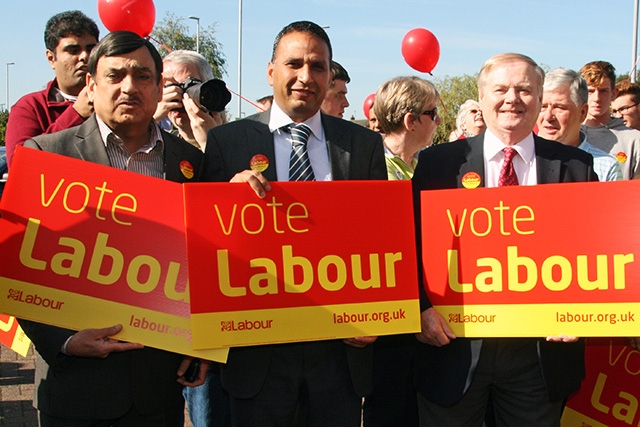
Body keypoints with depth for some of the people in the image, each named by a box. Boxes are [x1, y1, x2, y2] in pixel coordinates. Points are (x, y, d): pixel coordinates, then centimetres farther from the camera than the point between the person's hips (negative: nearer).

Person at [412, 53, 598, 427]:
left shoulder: (575, 166, 3)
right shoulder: (438, 163, 0)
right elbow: (412, 244, 0)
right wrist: (421, 307, -13)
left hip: (542, 349, 1)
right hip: (454, 344, -1)